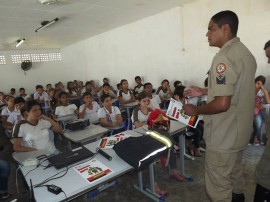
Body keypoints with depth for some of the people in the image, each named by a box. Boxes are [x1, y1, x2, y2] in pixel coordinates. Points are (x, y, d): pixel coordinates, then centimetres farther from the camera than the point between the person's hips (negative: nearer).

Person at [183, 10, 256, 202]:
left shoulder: (224, 57, -23)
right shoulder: (246, 53, 8)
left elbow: (222, 104, -29)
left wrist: (195, 110, -12)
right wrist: (204, 91, 12)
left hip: (223, 135, -10)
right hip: (240, 130, 10)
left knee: (219, 185, 10)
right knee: (234, 174, 29)